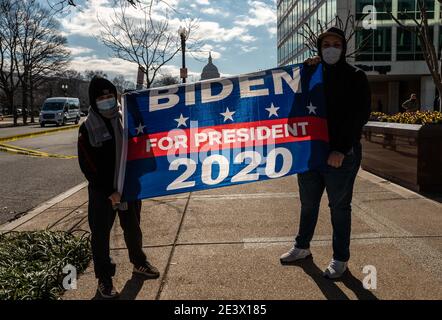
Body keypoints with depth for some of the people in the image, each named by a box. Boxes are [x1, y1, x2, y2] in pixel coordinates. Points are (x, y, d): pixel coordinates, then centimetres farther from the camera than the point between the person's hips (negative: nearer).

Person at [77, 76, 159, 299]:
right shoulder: (88, 128, -11)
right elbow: (87, 166, -12)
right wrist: (109, 191, -15)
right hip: (102, 192, -3)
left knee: (133, 228, 19)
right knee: (101, 235, 6)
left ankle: (139, 263, 40)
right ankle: (104, 278, 21)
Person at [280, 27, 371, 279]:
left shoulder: (355, 77, -2)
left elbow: (360, 116, -11)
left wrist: (341, 149, -19)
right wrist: (305, 70, -5)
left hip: (341, 154, -5)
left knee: (339, 207, 4)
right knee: (308, 203, 17)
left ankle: (341, 259, 17)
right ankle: (302, 247, 33)